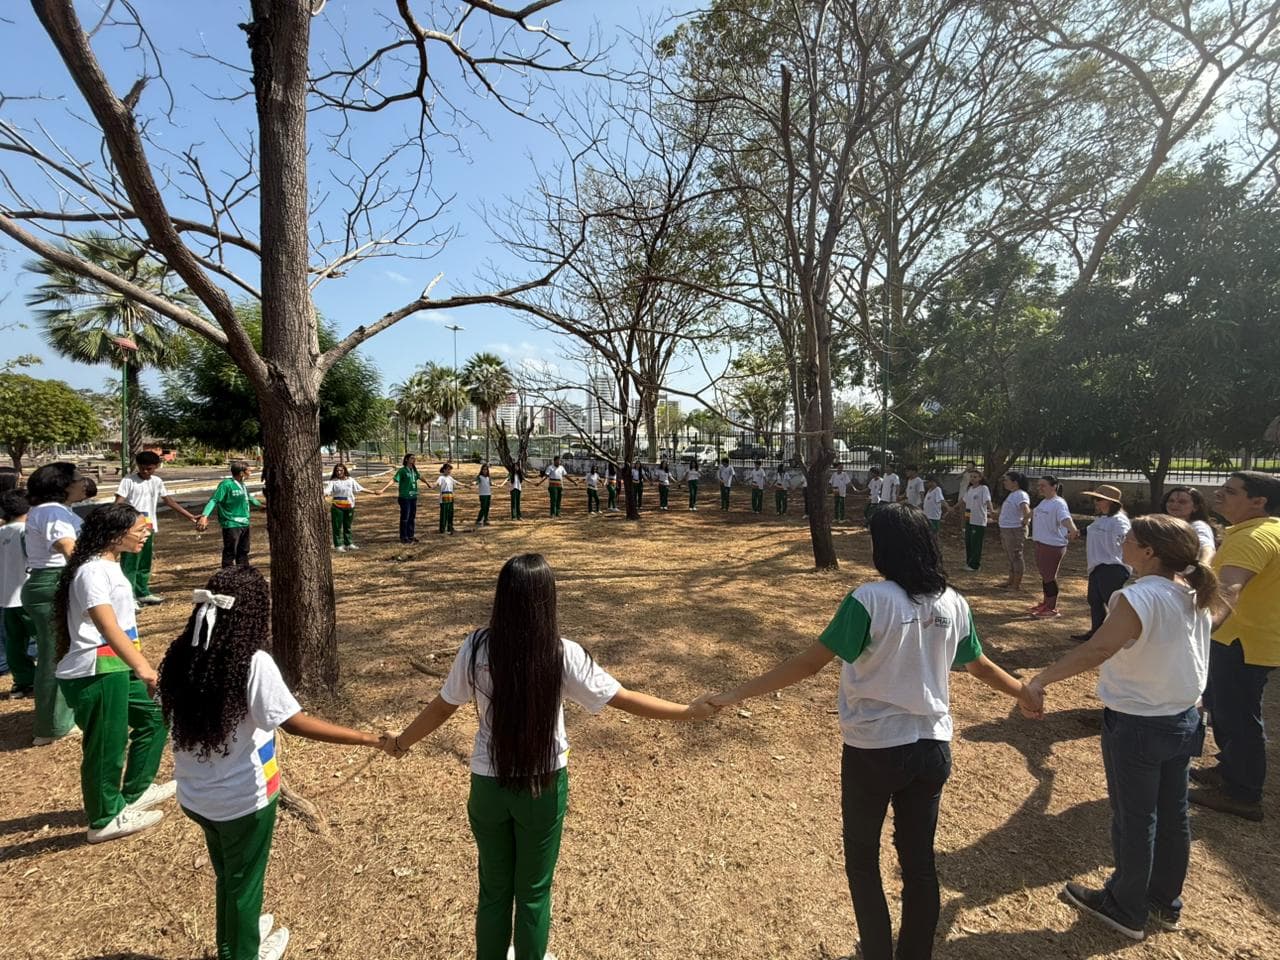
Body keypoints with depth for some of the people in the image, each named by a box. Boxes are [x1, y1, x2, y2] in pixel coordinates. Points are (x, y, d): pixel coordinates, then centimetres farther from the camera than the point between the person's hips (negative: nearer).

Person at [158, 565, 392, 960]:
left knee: (226, 874, 30)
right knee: (243, 881, 20)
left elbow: (181, 718, 0)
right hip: (243, 799, -6)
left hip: (195, 795, 6)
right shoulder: (254, 663, -27)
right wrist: (369, 739, -24)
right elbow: (297, 723, -27)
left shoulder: (182, 656, -9)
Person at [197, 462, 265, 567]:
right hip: (231, 525, -8)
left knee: (243, 552, 19)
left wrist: (260, 504, 42)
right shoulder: (226, 484, -17)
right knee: (230, 553, -3)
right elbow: (213, 500, -21)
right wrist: (204, 516, -33)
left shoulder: (243, 484, 8)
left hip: (244, 524, 8)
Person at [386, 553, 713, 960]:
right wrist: (691, 710, -4)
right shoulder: (562, 654, -21)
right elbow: (626, 700, -15)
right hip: (544, 785, -1)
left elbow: (441, 708, -3)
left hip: (489, 784, 2)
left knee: (494, 889, 23)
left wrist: (401, 741, 17)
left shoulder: (476, 648, -16)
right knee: (533, 891, 21)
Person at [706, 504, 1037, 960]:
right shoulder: (953, 603, -4)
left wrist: (736, 694, -17)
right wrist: (1022, 692, 34)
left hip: (873, 751, -5)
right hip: (932, 748, 5)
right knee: (919, 863, 20)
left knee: (862, 859, 18)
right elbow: (980, 666, 12)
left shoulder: (870, 599, -21)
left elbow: (809, 662, -23)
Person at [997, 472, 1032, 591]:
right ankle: (1011, 581, 28)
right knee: (1011, 557, 17)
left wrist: (1024, 522, -19)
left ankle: (1017, 584, 6)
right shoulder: (1012, 494, 11)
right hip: (1006, 530, 10)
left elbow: (1027, 512, -34)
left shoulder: (1020, 495, -19)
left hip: (1015, 531, -10)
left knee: (1016, 557, -1)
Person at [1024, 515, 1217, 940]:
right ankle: (1166, 903, 39)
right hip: (1184, 720, 7)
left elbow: (1094, 652, -34)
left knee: (1134, 819, 10)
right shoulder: (1194, 595, -2)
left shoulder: (1139, 598, -26)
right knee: (1173, 813, 21)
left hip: (1136, 726, -7)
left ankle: (1126, 909, 29)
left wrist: (1040, 680, -32)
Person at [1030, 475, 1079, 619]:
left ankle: (1052, 609, 10)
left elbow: (1065, 518, -36)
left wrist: (1072, 530, -55)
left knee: (1050, 576, -1)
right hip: (1041, 543, 9)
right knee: (1044, 575, 18)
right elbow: (1034, 513, 32)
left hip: (1053, 546, -9)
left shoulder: (1059, 504, -18)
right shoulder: (1043, 502, 10)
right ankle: (1046, 603, 32)